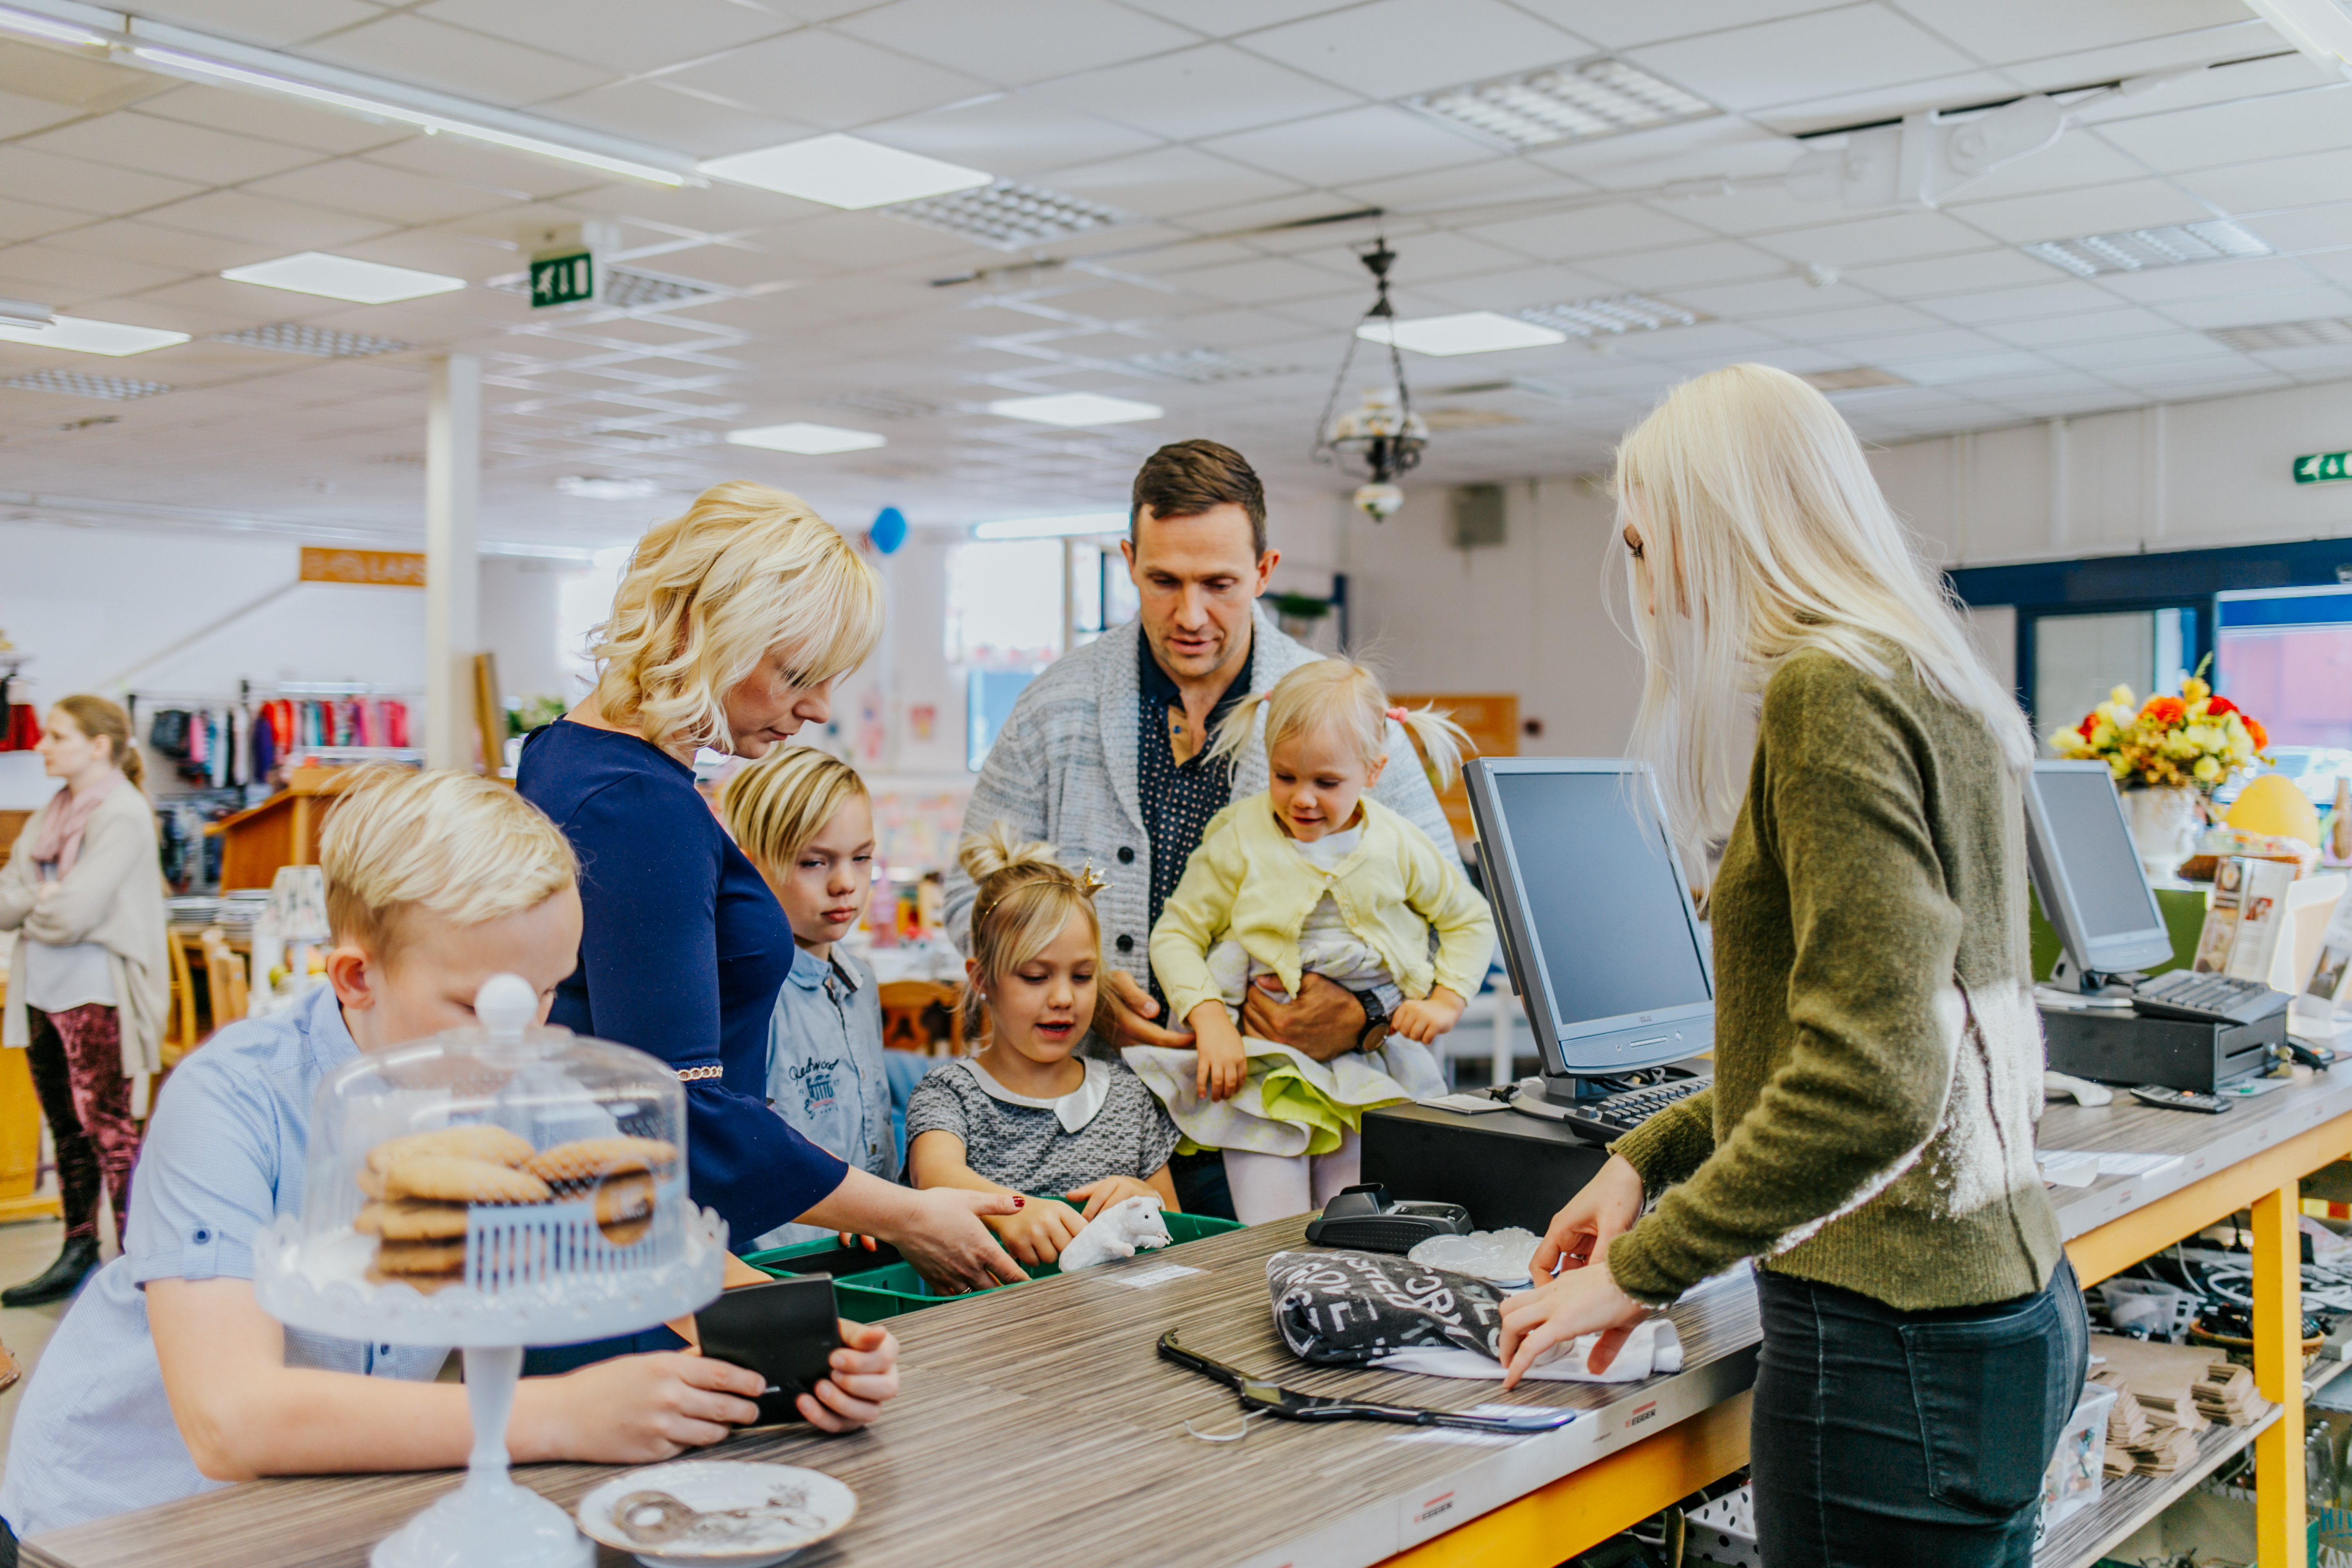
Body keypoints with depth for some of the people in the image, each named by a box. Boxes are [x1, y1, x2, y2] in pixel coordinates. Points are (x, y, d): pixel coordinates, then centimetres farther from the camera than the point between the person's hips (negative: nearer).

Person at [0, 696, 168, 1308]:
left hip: (99, 998, -8)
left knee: (109, 1130, -4)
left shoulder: (122, 814, -12)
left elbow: (74, 912, -19)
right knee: (67, 1130, 14)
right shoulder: (51, 815, 13)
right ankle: (78, 1252, 24)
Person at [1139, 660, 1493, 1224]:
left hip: (1372, 1065, 2)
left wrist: (1446, 1002, 1)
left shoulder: (1399, 847, 1)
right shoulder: (1239, 839, -5)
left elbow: (1470, 919, 15)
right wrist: (1211, 1020, -17)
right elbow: (1175, 933, -2)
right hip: (1260, 1062, -2)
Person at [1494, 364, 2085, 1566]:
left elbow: (1870, 1081, -26)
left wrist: (1643, 1270, -18)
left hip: (1897, 1339, -10)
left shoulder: (1831, 689, -17)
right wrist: (1649, 1156, 16)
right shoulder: (1925, 683, 14)